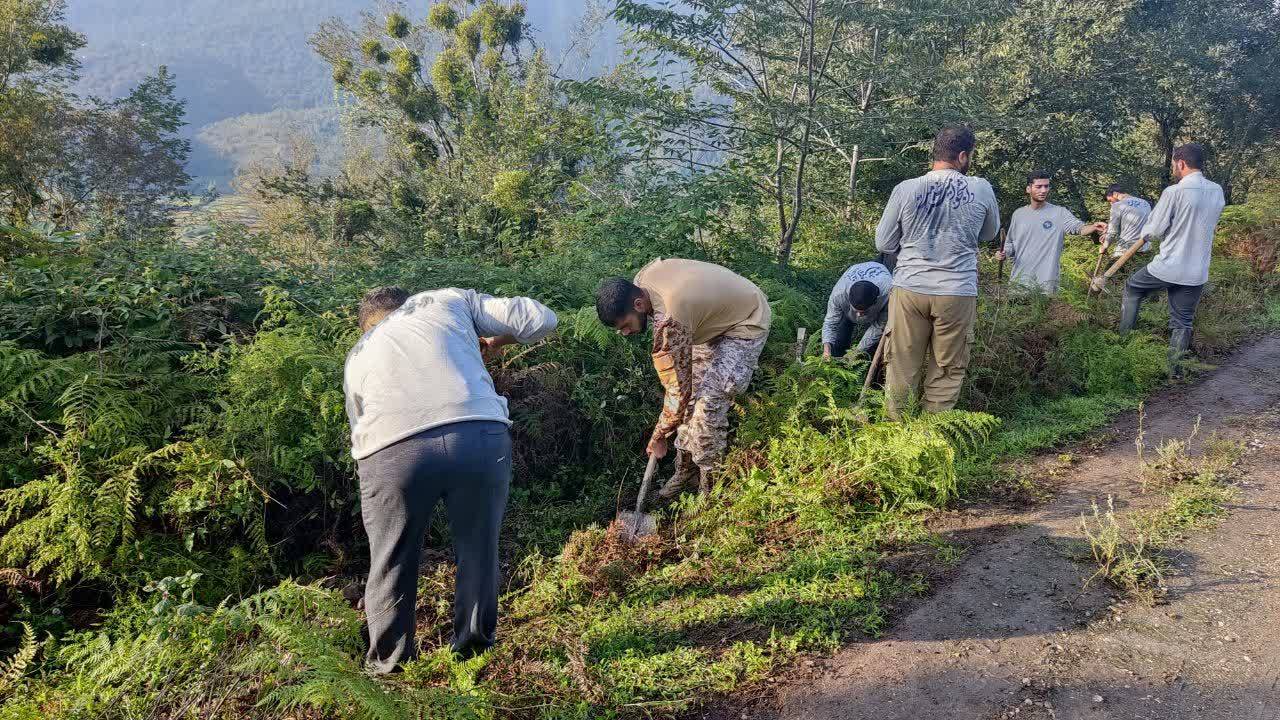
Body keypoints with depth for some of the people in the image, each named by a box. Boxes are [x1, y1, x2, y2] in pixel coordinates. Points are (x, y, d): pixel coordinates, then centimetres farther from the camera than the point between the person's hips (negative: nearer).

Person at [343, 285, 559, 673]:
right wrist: (495, 340, 39)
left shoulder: (358, 355, 32)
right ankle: (474, 646, 36)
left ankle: (388, 662, 36)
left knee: (391, 564, 22)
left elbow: (360, 430, 30)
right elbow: (541, 319, 22)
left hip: (394, 449, 1)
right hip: (482, 436, -1)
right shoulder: (450, 300, 26)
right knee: (478, 551, 21)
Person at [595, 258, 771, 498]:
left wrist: (659, 437, -15)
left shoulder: (671, 321, -37)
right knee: (692, 395, 6)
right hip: (714, 317, 9)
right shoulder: (642, 278, -14)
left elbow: (679, 388, -28)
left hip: (747, 323, -9)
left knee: (708, 405, -15)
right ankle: (686, 467, 20)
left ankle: (709, 483, 1)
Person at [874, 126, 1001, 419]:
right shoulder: (981, 189, -3)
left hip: (909, 288, 1)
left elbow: (883, 244, 4)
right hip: (958, 293, 0)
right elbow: (990, 234, 15)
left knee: (902, 369, 11)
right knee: (947, 372, 11)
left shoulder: (905, 189, -4)